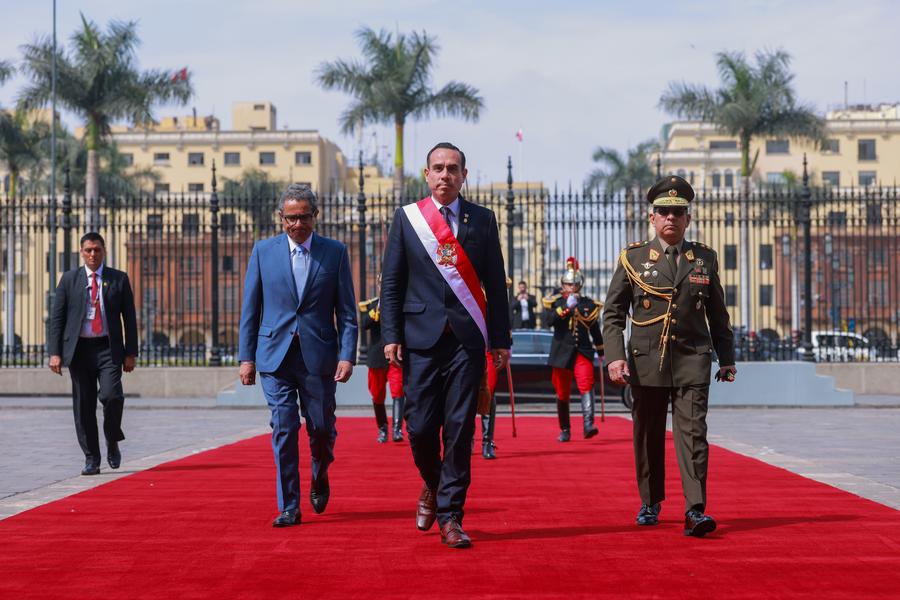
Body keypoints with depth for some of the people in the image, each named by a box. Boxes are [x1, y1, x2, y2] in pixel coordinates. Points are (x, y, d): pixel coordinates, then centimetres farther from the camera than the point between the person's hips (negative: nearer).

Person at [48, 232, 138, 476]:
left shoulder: (119, 279, 6)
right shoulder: (69, 279, 7)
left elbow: (129, 318, 7)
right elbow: (57, 318, 5)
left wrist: (131, 352, 0)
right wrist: (55, 352, -4)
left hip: (108, 348, -1)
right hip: (79, 349, 1)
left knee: (112, 396, -18)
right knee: (83, 406, 2)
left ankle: (112, 443, 8)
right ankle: (91, 459, 11)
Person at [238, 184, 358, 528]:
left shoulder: (335, 252, 3)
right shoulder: (263, 251, 5)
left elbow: (346, 311, 2)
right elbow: (250, 309, 7)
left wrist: (347, 355, -7)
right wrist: (246, 356, 2)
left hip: (318, 356, 0)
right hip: (275, 354, 0)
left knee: (321, 428, 6)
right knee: (284, 428, -5)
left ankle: (319, 480, 37)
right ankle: (288, 507, 2)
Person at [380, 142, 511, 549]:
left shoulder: (482, 220, 8)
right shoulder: (406, 218, 7)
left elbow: (495, 283, 8)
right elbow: (391, 282, 6)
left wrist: (500, 339, 4)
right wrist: (391, 336, -3)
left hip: (467, 338, 0)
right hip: (421, 337, 0)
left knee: (460, 428, -3)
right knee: (421, 426, -2)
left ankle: (449, 515, 5)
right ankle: (432, 484, 29)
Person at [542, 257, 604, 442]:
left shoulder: (588, 303, 9)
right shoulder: (555, 302, 4)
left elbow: (595, 329, 17)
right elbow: (550, 320, -16)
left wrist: (601, 352, 23)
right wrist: (567, 306, -23)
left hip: (583, 351, 0)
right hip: (562, 353, 0)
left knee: (586, 385, -21)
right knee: (562, 393, 6)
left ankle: (588, 425, -31)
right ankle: (565, 430, 20)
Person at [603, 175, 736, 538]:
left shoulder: (705, 259, 8)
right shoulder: (633, 258, 3)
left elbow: (717, 314, 16)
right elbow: (613, 313, 1)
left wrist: (726, 358, 17)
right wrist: (615, 357, -11)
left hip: (692, 362, 0)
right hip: (646, 363, 0)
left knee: (693, 432, -11)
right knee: (648, 437, 10)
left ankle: (695, 511, -15)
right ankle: (650, 503, 27)